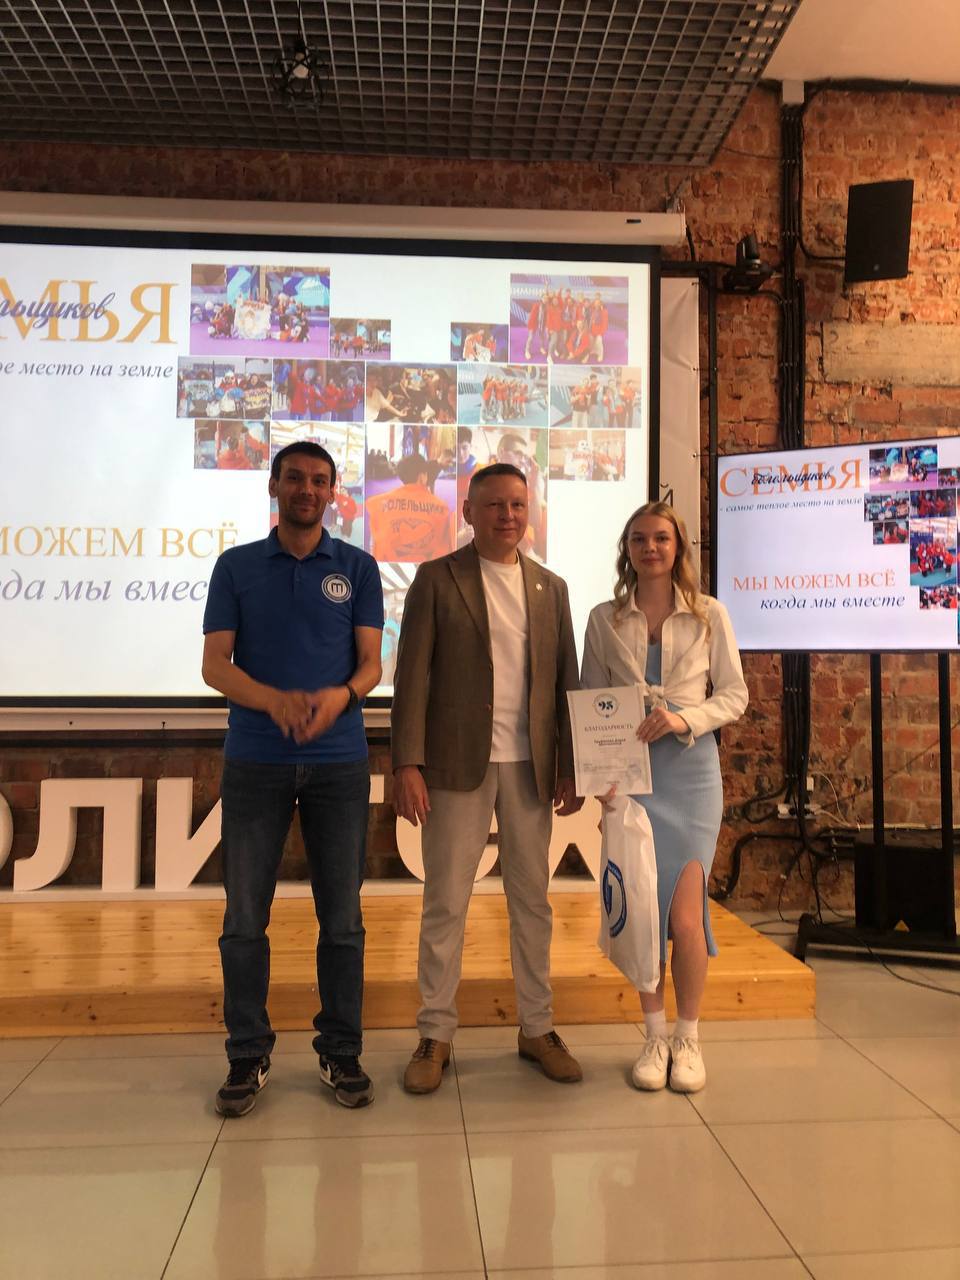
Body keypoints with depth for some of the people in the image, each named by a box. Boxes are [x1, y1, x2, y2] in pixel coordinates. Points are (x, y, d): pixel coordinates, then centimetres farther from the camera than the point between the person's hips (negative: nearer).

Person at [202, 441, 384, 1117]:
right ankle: (248, 1056, 20)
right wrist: (276, 700, -20)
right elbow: (215, 664, 0)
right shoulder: (236, 567, 8)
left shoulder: (358, 567, 8)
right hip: (255, 760, 1)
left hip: (340, 760, 0)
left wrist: (341, 695, -20)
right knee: (245, 916, 5)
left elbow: (372, 662, 3)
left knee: (342, 915, 5)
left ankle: (342, 1051, 20)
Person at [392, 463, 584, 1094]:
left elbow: (566, 681, 10)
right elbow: (413, 674, -4)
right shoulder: (437, 578, 1)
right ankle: (436, 1036, 19)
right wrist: (407, 763, -11)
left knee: (532, 900, 12)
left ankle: (538, 1029, 26)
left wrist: (570, 769, 5)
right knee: (445, 902, 4)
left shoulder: (551, 587, 11)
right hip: (458, 764, -3)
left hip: (530, 766, 3)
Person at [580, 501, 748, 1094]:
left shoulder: (710, 615, 3)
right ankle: (656, 1035, 24)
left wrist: (684, 718, -14)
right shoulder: (605, 620, 6)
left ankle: (688, 1038, 18)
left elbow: (735, 695, 4)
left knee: (684, 915, -5)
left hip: (690, 769, -1)